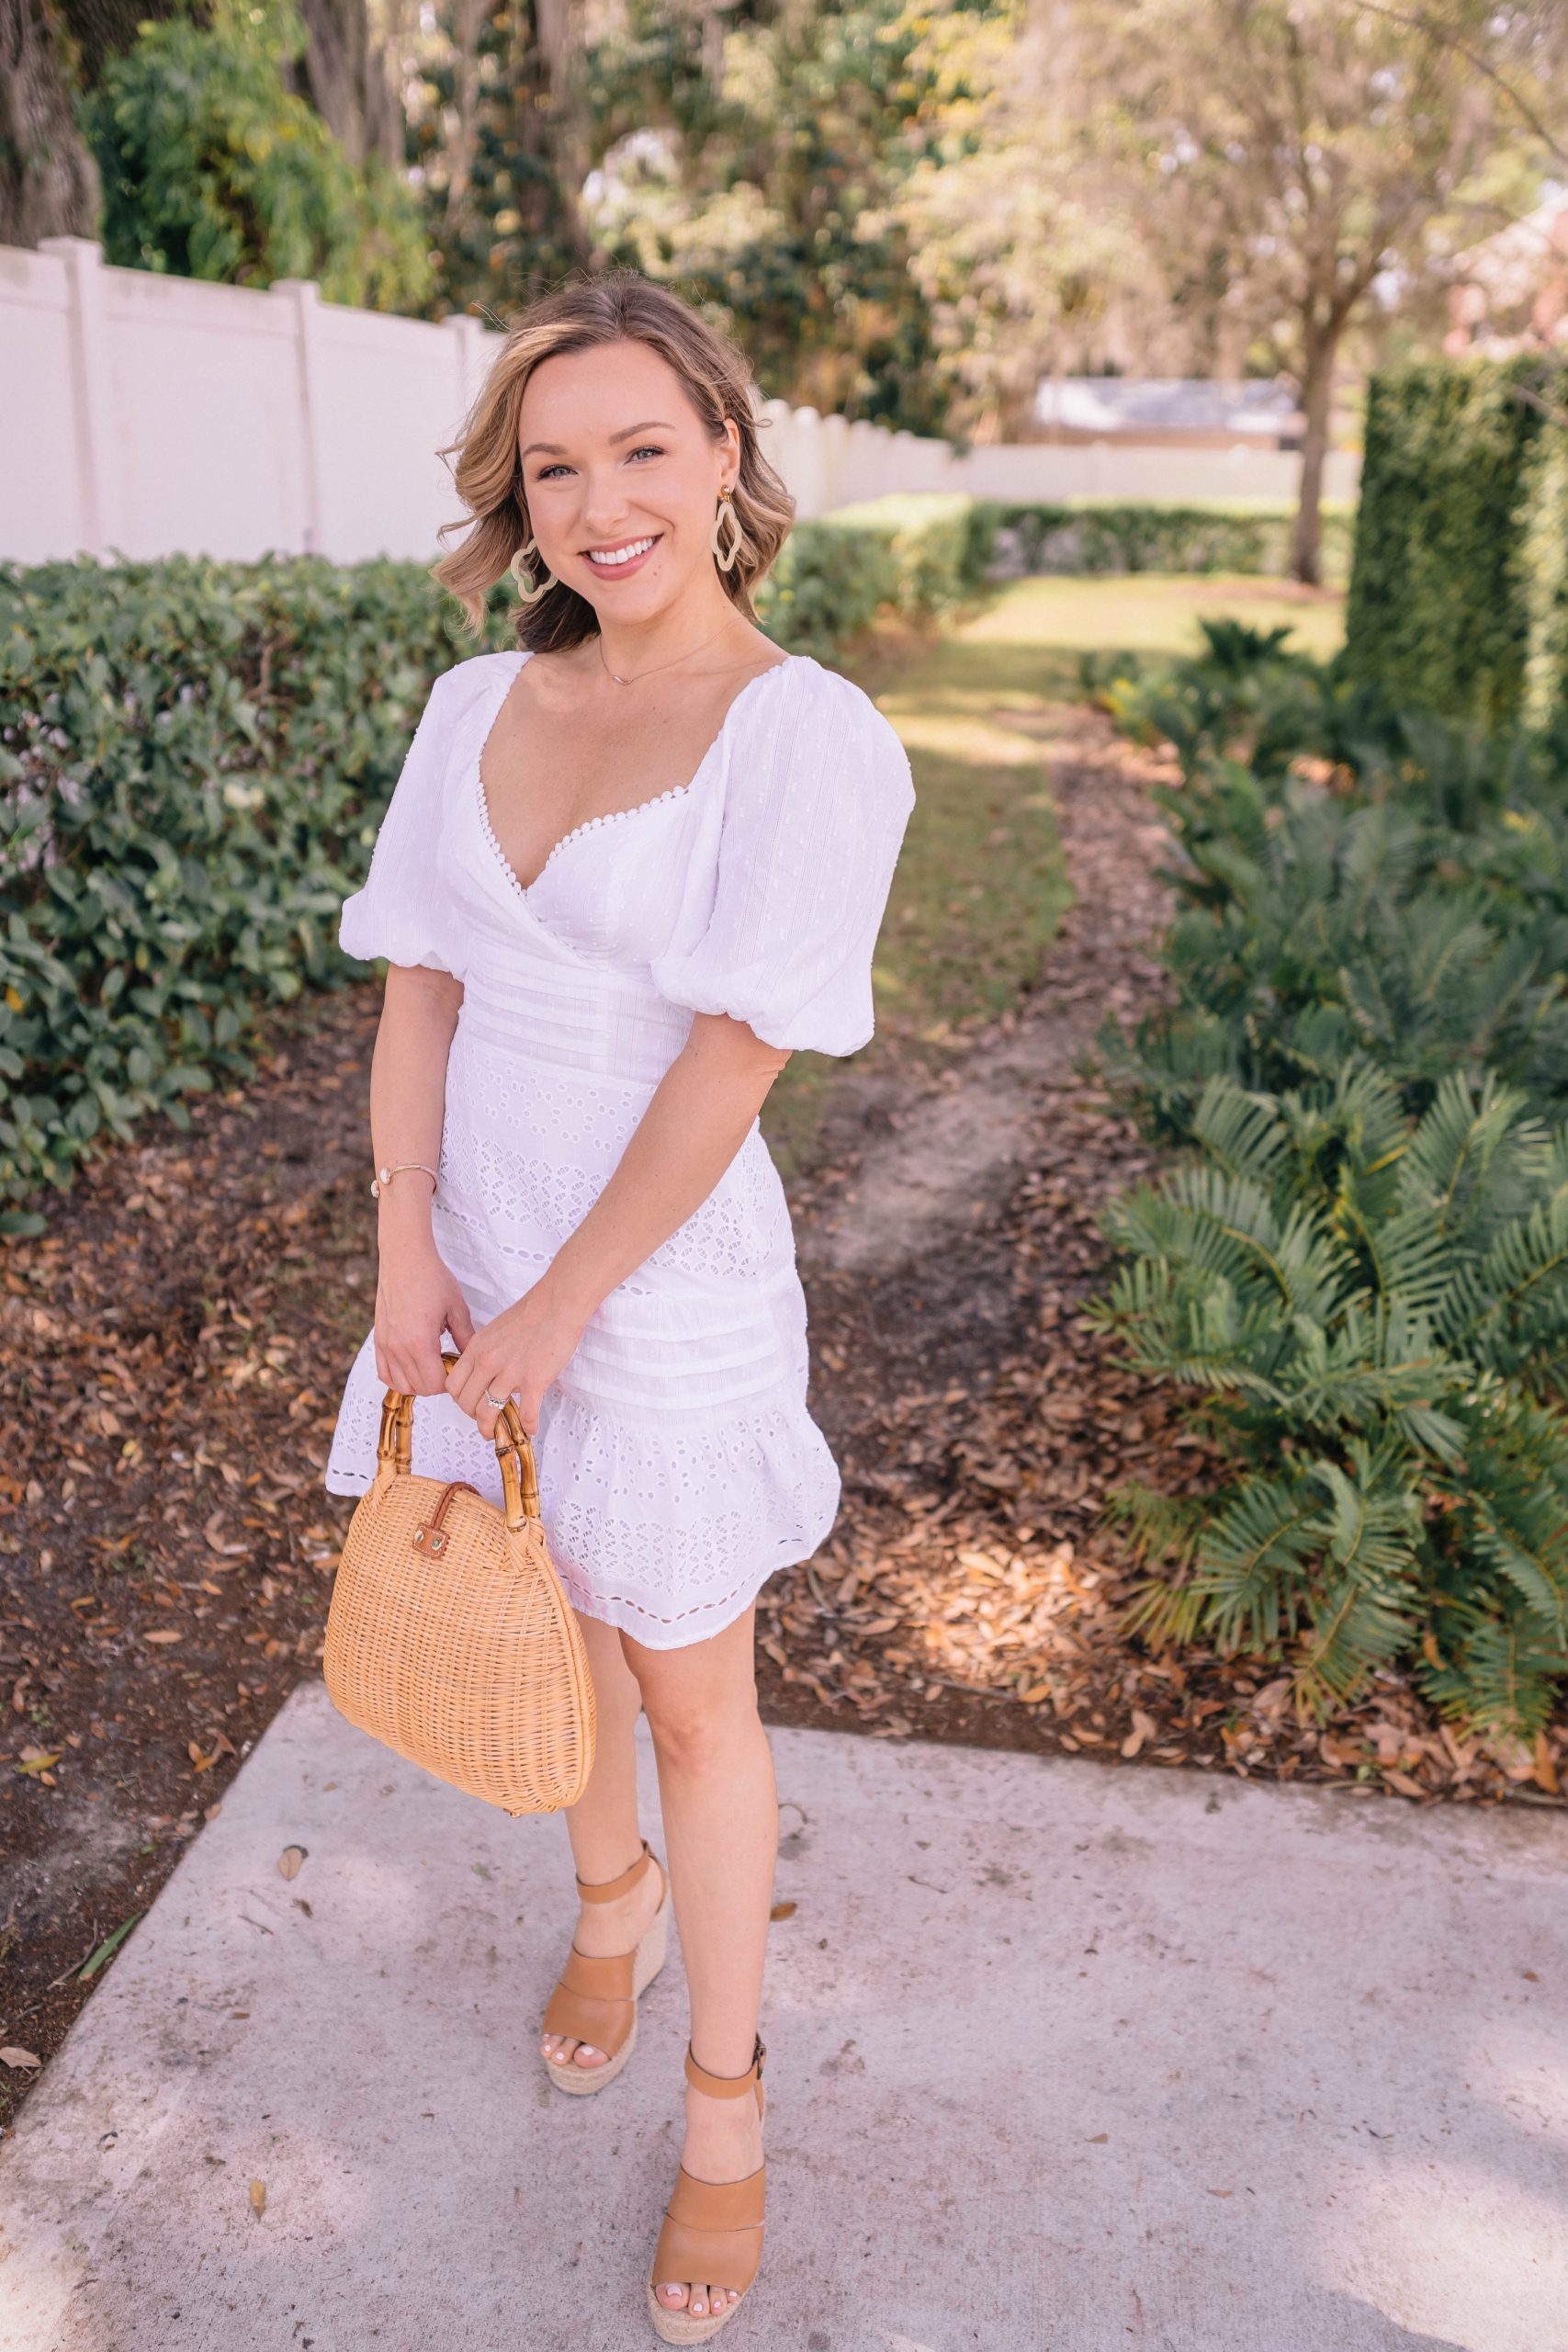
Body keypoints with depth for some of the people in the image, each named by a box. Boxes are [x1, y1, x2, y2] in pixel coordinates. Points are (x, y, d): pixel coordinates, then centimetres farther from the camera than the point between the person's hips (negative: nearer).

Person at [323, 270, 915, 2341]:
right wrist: (406, 1243, -8)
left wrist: (558, 1311, -16)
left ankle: (727, 2100, 33)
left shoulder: (805, 733, -15)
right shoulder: (476, 708, 2)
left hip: (668, 1286, -5)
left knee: (691, 1693, 10)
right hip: (475, 1258, 5)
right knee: (542, 1627, 23)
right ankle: (613, 1902, 52)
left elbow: (733, 1060, -19)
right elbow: (420, 986, 2)